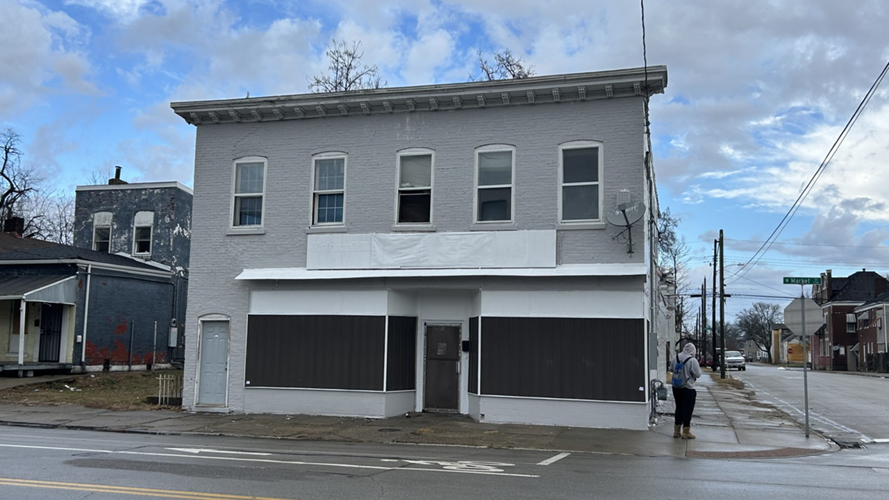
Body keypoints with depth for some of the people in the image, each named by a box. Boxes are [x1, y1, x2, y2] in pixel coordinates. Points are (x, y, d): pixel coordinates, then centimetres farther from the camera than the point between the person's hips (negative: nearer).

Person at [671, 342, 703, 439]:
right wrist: (698, 367, 4)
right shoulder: (693, 360, -17)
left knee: (679, 407, 16)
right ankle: (686, 432, 7)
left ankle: (676, 431, 21)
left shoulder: (676, 358, 0)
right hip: (688, 389, -6)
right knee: (687, 409, 4)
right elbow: (697, 375, -12)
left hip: (676, 387, 6)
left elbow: (671, 369, 12)